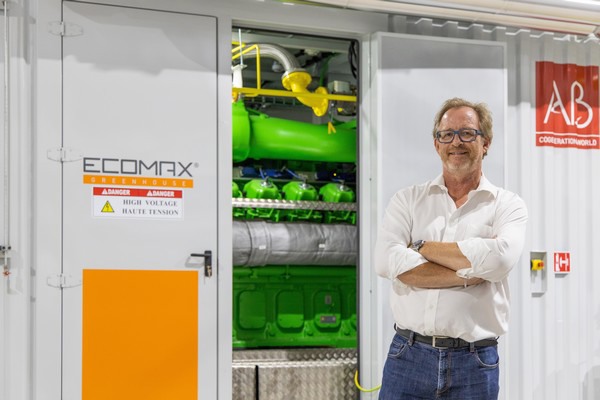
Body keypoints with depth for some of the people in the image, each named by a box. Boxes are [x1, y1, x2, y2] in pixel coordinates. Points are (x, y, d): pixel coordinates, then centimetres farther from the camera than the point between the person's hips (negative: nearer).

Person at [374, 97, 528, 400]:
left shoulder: (507, 205, 5)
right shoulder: (408, 200, 8)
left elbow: (500, 258, -16)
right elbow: (386, 261, -10)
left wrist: (423, 247, -8)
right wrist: (471, 273, -13)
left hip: (475, 363, -1)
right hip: (408, 355, 1)